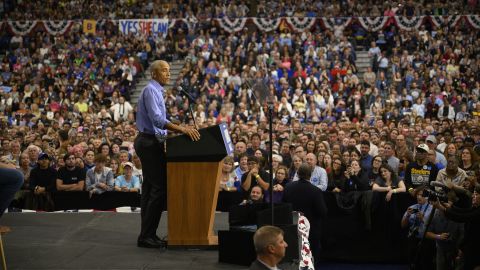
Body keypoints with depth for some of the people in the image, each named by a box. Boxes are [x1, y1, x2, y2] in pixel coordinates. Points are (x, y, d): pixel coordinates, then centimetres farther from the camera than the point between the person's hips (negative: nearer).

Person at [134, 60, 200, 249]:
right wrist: (182, 129, -33)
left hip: (150, 143, 11)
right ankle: (147, 236, -10)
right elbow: (157, 119, -26)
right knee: (159, 189, -11)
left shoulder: (156, 91, 19)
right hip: (151, 143, -11)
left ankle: (147, 235, 13)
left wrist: (182, 130, 18)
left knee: (150, 188, 10)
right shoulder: (151, 90, -13)